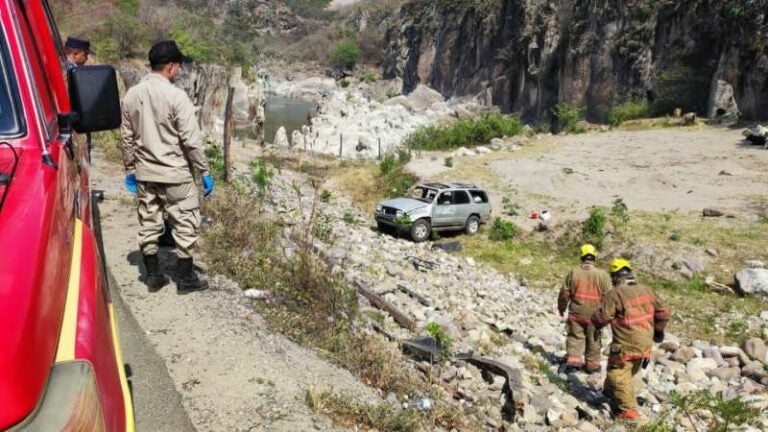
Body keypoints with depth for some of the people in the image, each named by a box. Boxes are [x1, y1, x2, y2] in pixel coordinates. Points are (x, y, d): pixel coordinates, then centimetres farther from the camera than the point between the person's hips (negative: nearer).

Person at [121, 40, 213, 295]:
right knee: (185, 225, 6)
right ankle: (186, 279, 13)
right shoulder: (176, 96, -16)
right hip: (175, 174, -6)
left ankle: (153, 276, 25)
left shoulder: (131, 95, 3)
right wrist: (205, 172, -8)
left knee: (148, 226, 14)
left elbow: (127, 137, 9)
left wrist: (129, 169, 19)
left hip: (144, 174, 6)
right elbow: (192, 140, -16)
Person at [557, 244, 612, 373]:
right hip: (594, 315, 0)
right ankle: (592, 364, 23)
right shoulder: (602, 275, -9)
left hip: (576, 313, 0)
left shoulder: (573, 273, -6)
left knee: (575, 337, 12)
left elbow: (564, 293, 1)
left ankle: (573, 360, 2)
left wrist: (561, 308, 16)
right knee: (593, 340, 14)